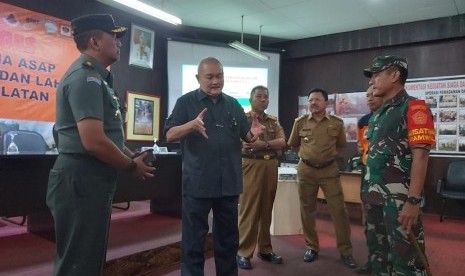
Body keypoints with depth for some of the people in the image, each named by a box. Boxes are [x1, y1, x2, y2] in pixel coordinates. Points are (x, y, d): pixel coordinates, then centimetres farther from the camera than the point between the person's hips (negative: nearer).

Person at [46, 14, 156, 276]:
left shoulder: (96, 76, 17)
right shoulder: (86, 77, -16)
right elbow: (94, 141, -27)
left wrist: (131, 156, 9)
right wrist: (132, 166, -12)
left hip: (92, 179, 10)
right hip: (82, 180, -10)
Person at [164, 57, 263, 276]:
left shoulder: (233, 104, 10)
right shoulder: (186, 102, -1)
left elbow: (246, 137, 12)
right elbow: (170, 135, -10)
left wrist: (253, 134, -12)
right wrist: (192, 125, -29)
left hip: (229, 183, 4)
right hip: (197, 183, -4)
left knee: (228, 237, 17)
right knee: (193, 239, 6)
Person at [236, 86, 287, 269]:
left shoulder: (274, 121, 16)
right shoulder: (243, 119, 2)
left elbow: (282, 142, 1)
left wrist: (264, 144, -15)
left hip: (271, 167, 5)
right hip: (251, 166, -5)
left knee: (266, 210, 11)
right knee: (249, 210, -3)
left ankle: (265, 249, 22)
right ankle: (244, 252, 7)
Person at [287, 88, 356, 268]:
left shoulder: (337, 123, 1)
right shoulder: (300, 122, 2)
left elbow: (341, 145, 17)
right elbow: (293, 145, 15)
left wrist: (330, 154, 6)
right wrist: (307, 154, 10)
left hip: (329, 170, -1)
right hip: (306, 170, 1)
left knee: (338, 209, -2)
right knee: (307, 210, 7)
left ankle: (345, 250, 12)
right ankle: (312, 247, 23)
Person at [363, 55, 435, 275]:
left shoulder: (413, 108, -9)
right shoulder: (378, 114, 16)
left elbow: (420, 156, -17)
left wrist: (413, 201, -23)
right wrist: (369, 191, 15)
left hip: (400, 199, -8)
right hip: (376, 197, 8)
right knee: (378, 253, 18)